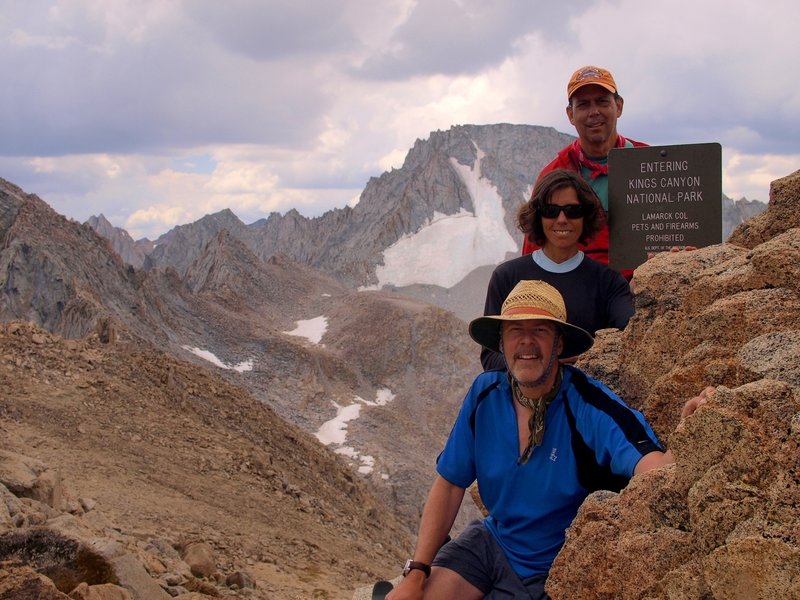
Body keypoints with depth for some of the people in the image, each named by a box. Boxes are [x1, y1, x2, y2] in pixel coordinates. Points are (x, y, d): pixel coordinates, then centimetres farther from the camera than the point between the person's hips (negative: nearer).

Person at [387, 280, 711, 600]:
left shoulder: (589, 406, -22)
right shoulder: (485, 393, -8)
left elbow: (655, 469, -36)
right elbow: (449, 485, -1)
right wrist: (416, 573, -8)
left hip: (550, 573, -4)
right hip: (492, 538, 4)